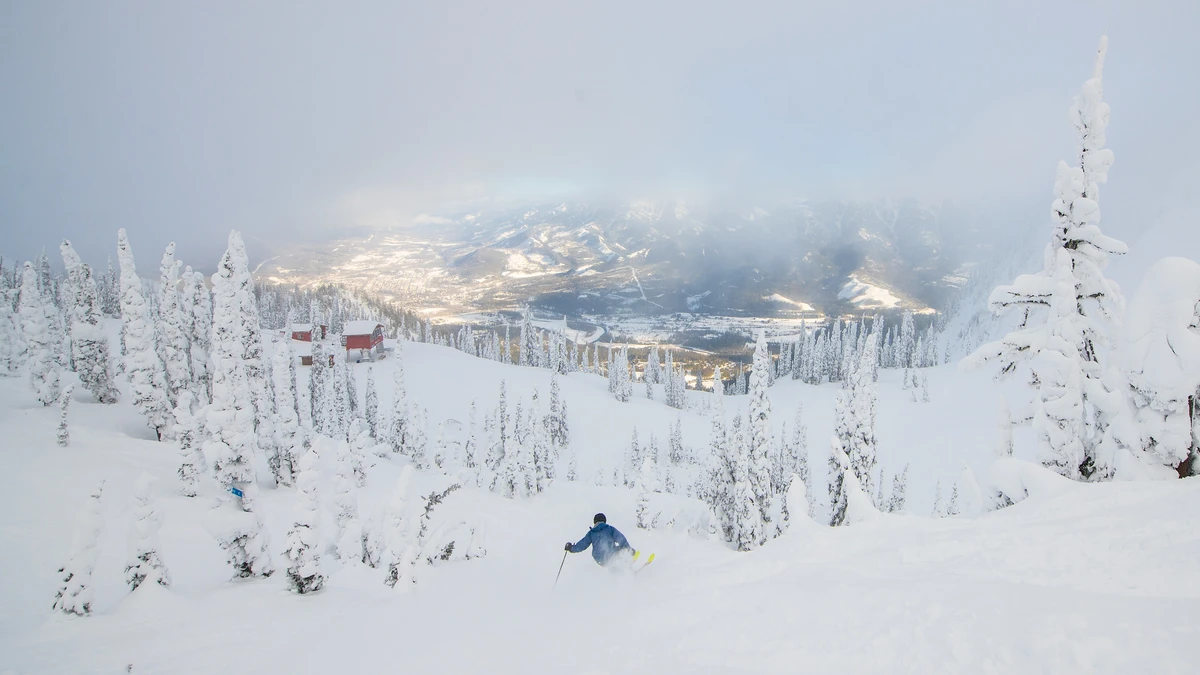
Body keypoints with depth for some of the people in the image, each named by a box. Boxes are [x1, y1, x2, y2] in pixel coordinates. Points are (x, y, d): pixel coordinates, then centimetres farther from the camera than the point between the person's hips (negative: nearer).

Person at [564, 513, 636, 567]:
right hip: (611, 557, -4)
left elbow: (582, 545, 10)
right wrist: (629, 549, 1)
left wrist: (571, 548, 27)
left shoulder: (591, 533, 10)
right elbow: (620, 539, -5)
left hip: (600, 561, 4)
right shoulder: (610, 528, 4)